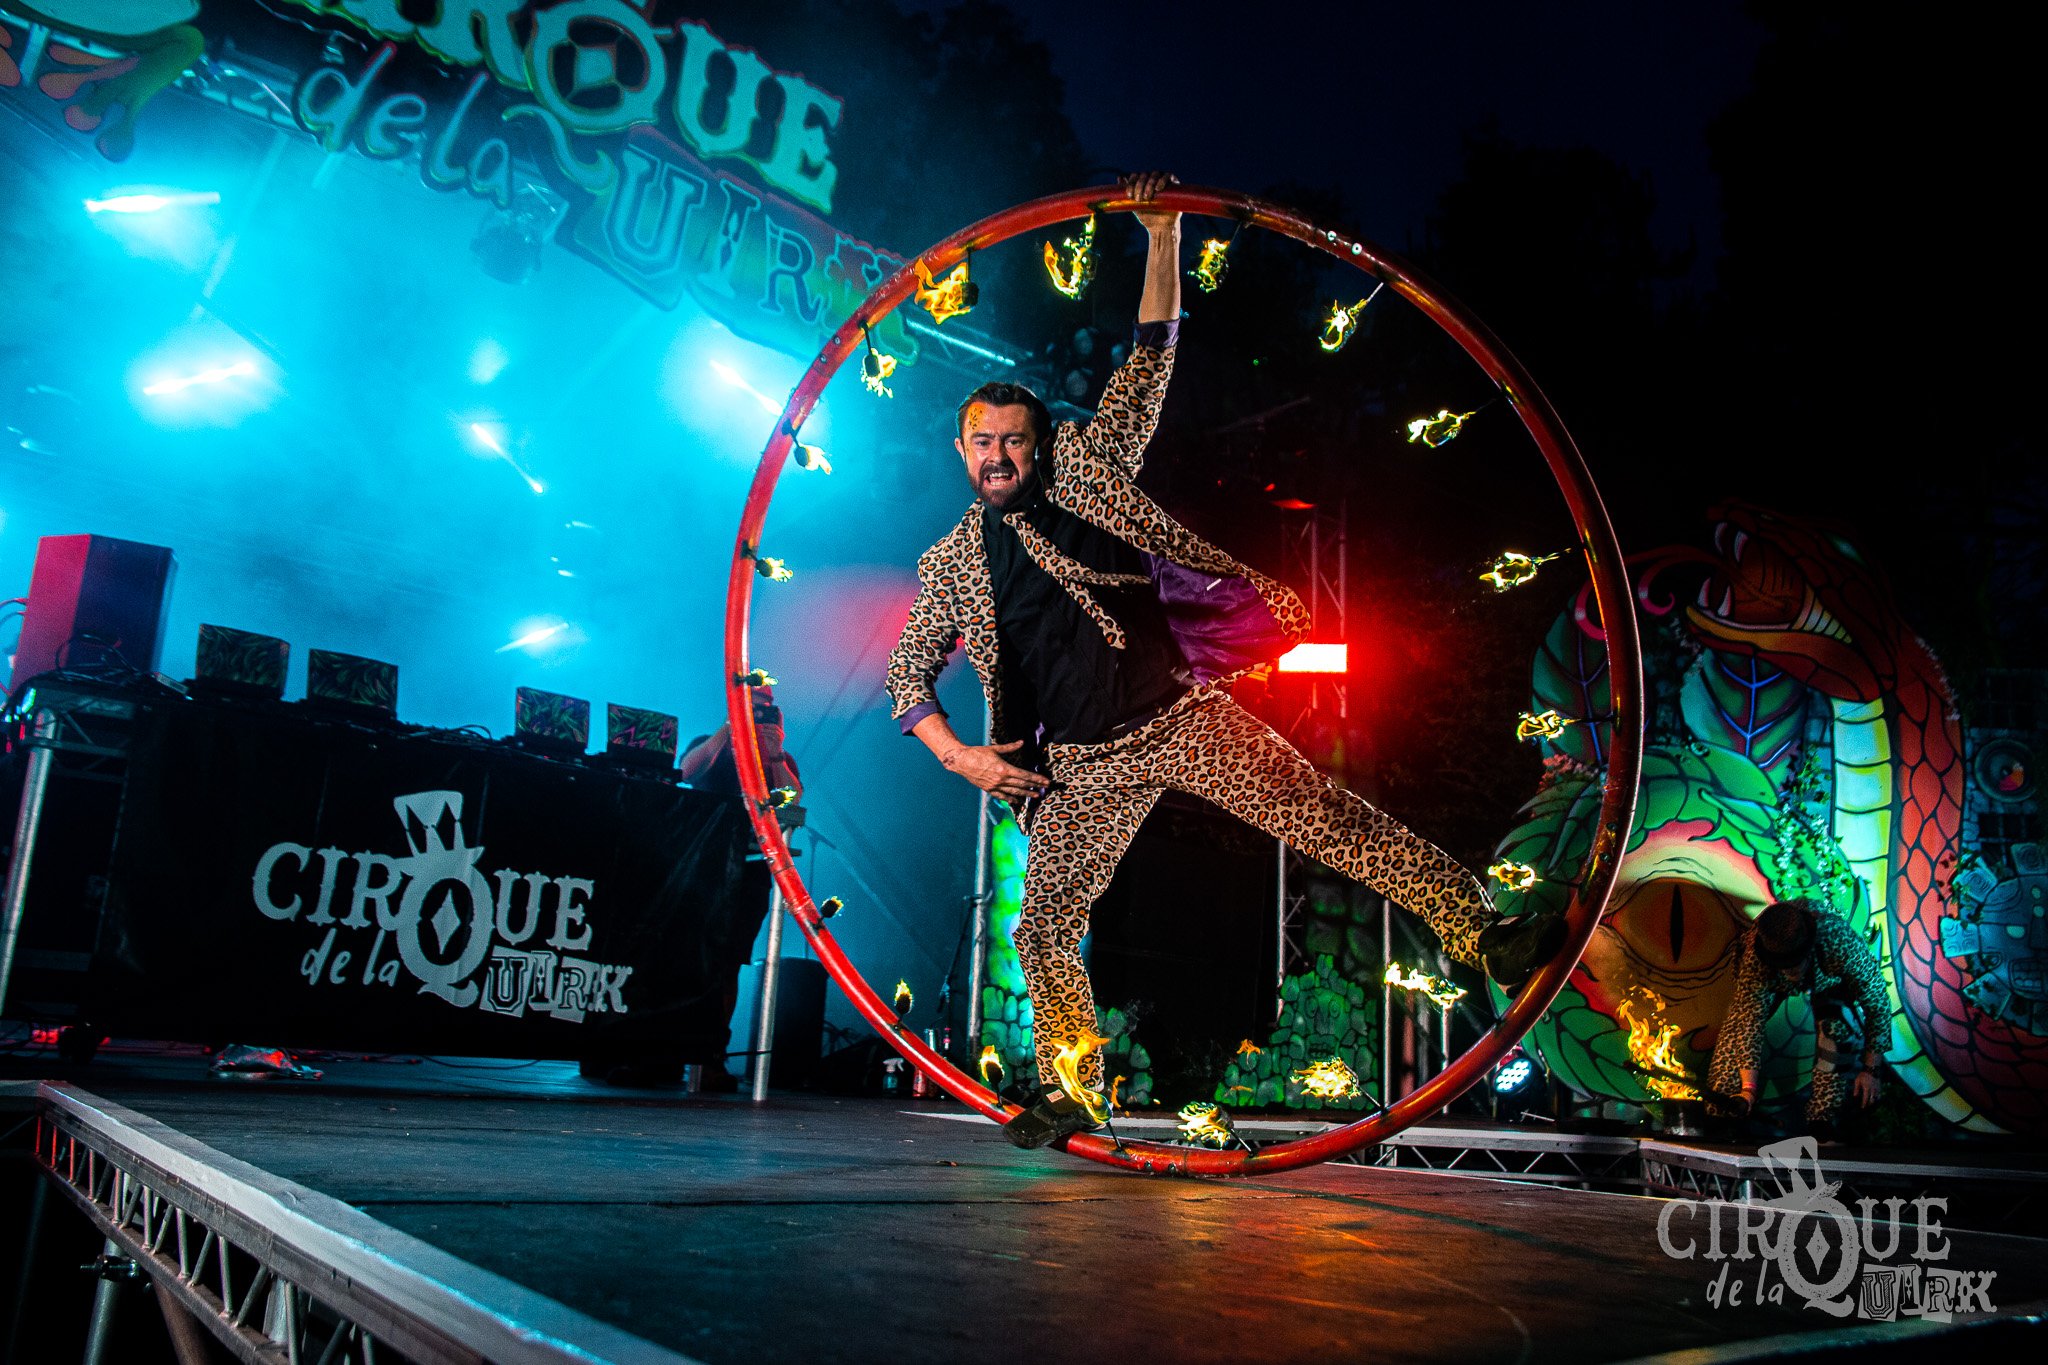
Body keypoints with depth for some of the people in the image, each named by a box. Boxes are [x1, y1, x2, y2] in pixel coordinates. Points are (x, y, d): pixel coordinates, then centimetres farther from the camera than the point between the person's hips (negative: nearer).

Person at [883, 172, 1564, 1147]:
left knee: (1329, 818, -11)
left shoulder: (1084, 470, 5)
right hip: (1080, 769, 2)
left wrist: (1162, 236, -2)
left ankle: (1478, 930, -6)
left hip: (1182, 715, -2)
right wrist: (958, 754, 0)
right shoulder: (950, 564, 10)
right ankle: (1071, 1093, 18)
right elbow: (908, 670, 16)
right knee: (1044, 925, 1)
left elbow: (1149, 362, 4)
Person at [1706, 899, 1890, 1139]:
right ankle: (1721, 1117, -6)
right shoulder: (1754, 959, -40)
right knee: (1738, 1029, -16)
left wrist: (1870, 1070, -23)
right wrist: (1748, 1089, -37)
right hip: (1771, 981, 1)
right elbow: (1749, 1025, -33)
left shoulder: (1841, 942, -44)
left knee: (1836, 1029, -27)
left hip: (1830, 980, -1)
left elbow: (1877, 1002, -28)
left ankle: (1822, 1124, -17)